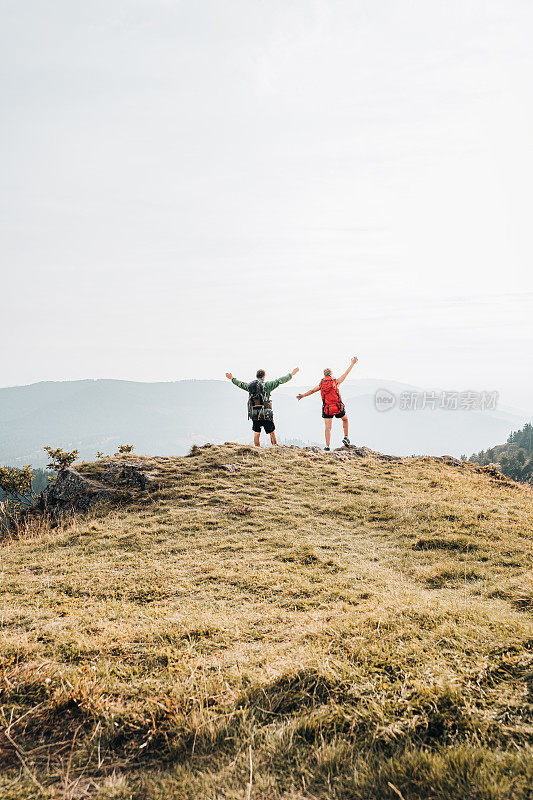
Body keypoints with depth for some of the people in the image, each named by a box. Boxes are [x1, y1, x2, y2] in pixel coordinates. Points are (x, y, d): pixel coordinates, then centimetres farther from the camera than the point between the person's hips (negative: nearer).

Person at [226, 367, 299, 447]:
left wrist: (232, 379, 43)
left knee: (256, 433, 9)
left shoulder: (249, 385, 5)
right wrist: (291, 374, 10)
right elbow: (280, 380, -1)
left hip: (254, 414, 3)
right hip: (266, 414, -3)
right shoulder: (267, 385, -7)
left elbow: (240, 384, 23)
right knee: (272, 432, 8)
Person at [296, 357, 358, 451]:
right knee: (345, 419, 26)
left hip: (327, 409, 1)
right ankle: (346, 438, 22)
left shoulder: (321, 384, 8)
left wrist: (303, 395, 36)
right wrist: (352, 363, 24)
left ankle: (327, 446, -10)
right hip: (338, 407, -1)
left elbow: (312, 391, 19)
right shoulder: (336, 381, 1)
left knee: (328, 427, 0)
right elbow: (346, 373, 11)